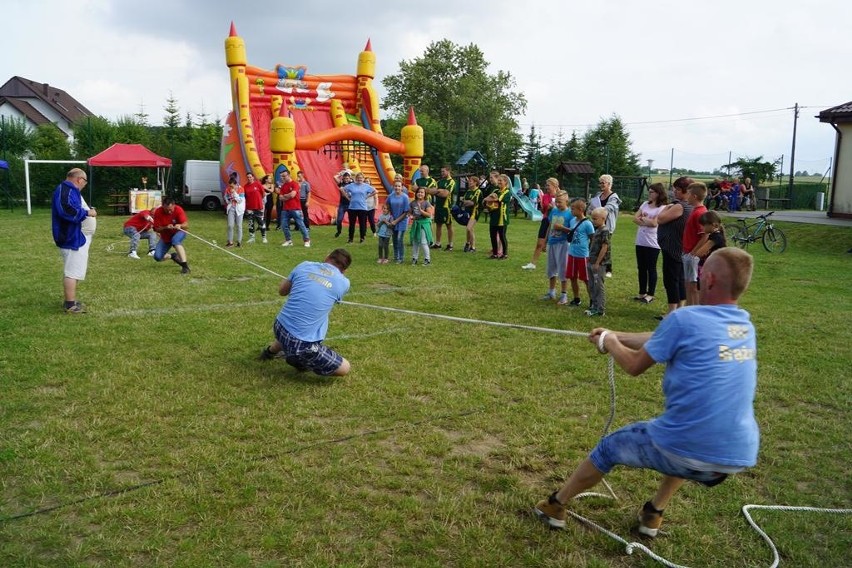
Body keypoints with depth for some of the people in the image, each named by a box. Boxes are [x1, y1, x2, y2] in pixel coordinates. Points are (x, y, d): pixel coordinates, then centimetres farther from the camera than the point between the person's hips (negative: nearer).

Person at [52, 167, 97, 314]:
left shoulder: (70, 190, 18)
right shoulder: (66, 190, -16)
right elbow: (66, 210, -30)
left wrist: (88, 210, 9)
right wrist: (87, 213, -20)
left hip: (76, 237, 12)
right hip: (72, 238, -12)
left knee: (73, 271, 16)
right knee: (72, 271, -8)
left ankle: (70, 301, 24)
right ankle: (70, 304, -5)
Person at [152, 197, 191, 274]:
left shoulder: (178, 209, -23)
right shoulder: (158, 212, -20)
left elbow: (186, 224, -25)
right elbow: (157, 229, -16)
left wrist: (180, 225, -47)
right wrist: (166, 227, -37)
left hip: (178, 233, -3)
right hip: (165, 238, 3)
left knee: (175, 240, -39)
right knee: (157, 257, -10)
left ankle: (185, 265, -39)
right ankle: (173, 256, 23)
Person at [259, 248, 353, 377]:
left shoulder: (304, 265, 3)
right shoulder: (344, 283, -4)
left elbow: (282, 291, 17)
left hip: (279, 328, 6)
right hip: (302, 344, -6)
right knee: (345, 369, 5)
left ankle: (270, 350, 54)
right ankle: (299, 359, 6)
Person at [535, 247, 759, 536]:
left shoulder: (685, 319, -13)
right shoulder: (745, 325, 8)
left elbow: (634, 365, -1)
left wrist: (609, 342, 19)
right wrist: (618, 336, 26)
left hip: (685, 450, -6)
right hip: (739, 455, 6)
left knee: (609, 447, 19)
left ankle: (555, 506, 38)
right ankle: (654, 512, 39)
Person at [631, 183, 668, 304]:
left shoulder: (662, 208, -9)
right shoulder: (645, 204, 11)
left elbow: (654, 223, -19)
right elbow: (635, 218, 4)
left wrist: (642, 218, -3)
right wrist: (646, 221, -11)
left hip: (652, 243, -7)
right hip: (640, 242, 7)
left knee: (651, 268, 2)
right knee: (641, 268, 12)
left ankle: (650, 294, 11)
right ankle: (642, 292, 23)